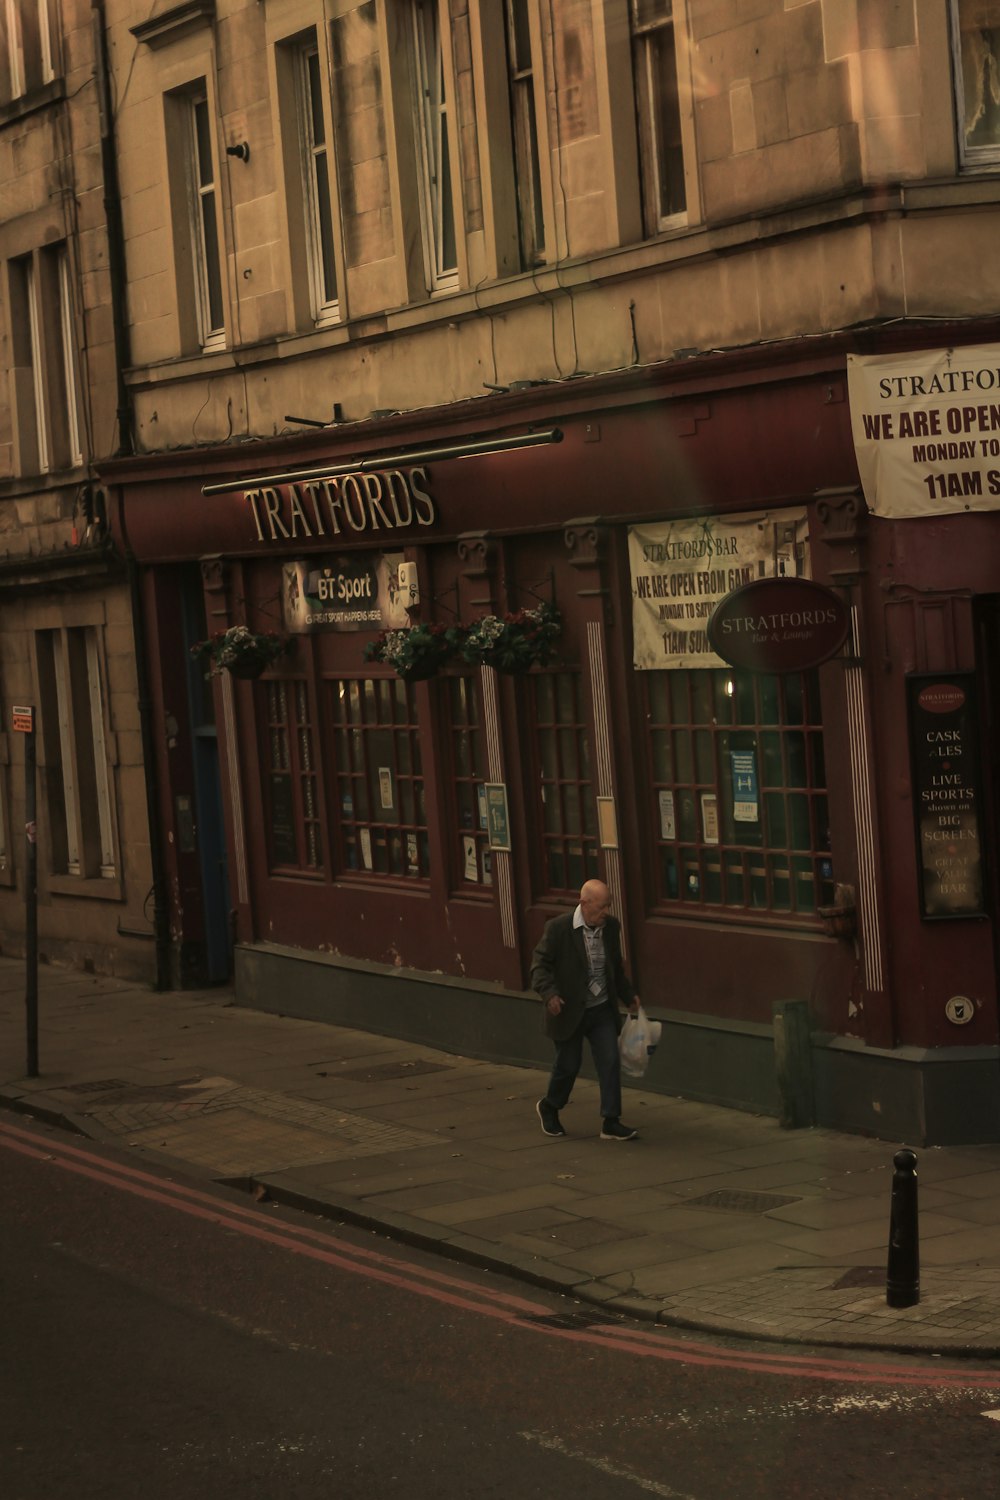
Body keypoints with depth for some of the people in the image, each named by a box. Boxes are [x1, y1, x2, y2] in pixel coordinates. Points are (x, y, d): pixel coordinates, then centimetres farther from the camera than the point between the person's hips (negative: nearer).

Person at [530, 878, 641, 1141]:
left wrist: (628, 995, 18)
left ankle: (610, 1122, 1)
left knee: (610, 1062, -4)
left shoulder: (611, 927, 1)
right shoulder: (558, 928, -16)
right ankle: (549, 1108, 33)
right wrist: (549, 993, -26)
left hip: (602, 1010, 4)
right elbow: (540, 963, -13)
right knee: (568, 1065, 6)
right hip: (569, 1011, -4)